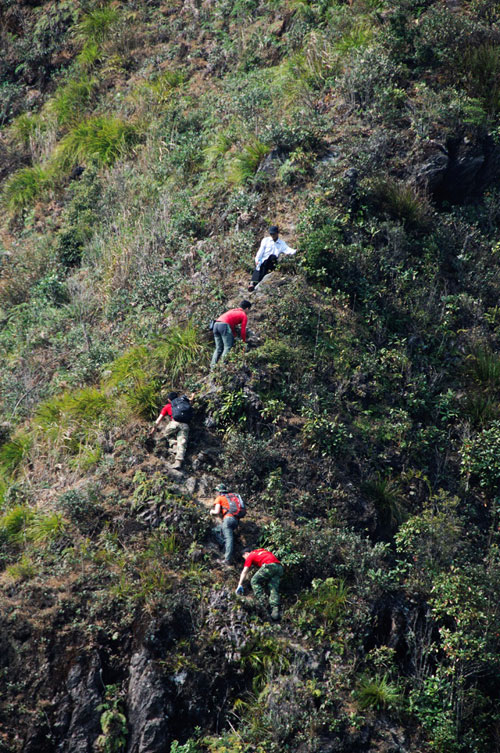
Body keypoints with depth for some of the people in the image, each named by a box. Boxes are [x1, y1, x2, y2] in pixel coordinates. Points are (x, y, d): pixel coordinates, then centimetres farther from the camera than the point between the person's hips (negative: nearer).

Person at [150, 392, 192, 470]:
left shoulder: (168, 406, 22)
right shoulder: (184, 402, 30)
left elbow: (159, 419, 23)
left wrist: (153, 430, 29)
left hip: (175, 423, -2)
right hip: (185, 425, 2)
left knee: (166, 433, 26)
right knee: (181, 444, -5)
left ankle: (174, 444, 1)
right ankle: (178, 462, -22)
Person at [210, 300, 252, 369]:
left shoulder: (232, 310, 32)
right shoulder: (244, 315, 11)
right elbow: (243, 331, 9)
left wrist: (234, 336, 37)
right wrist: (244, 342, 20)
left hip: (216, 324, 8)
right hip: (224, 325, -8)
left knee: (218, 348, 13)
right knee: (228, 348, -5)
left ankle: (213, 366, 4)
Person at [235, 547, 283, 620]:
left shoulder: (250, 556, 17)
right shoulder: (262, 551, 36)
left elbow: (244, 572, 9)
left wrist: (240, 585, 8)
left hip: (269, 565, -6)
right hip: (279, 567, 6)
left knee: (254, 581, 6)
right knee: (274, 590, 2)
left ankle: (261, 601, -10)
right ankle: (275, 610, -14)